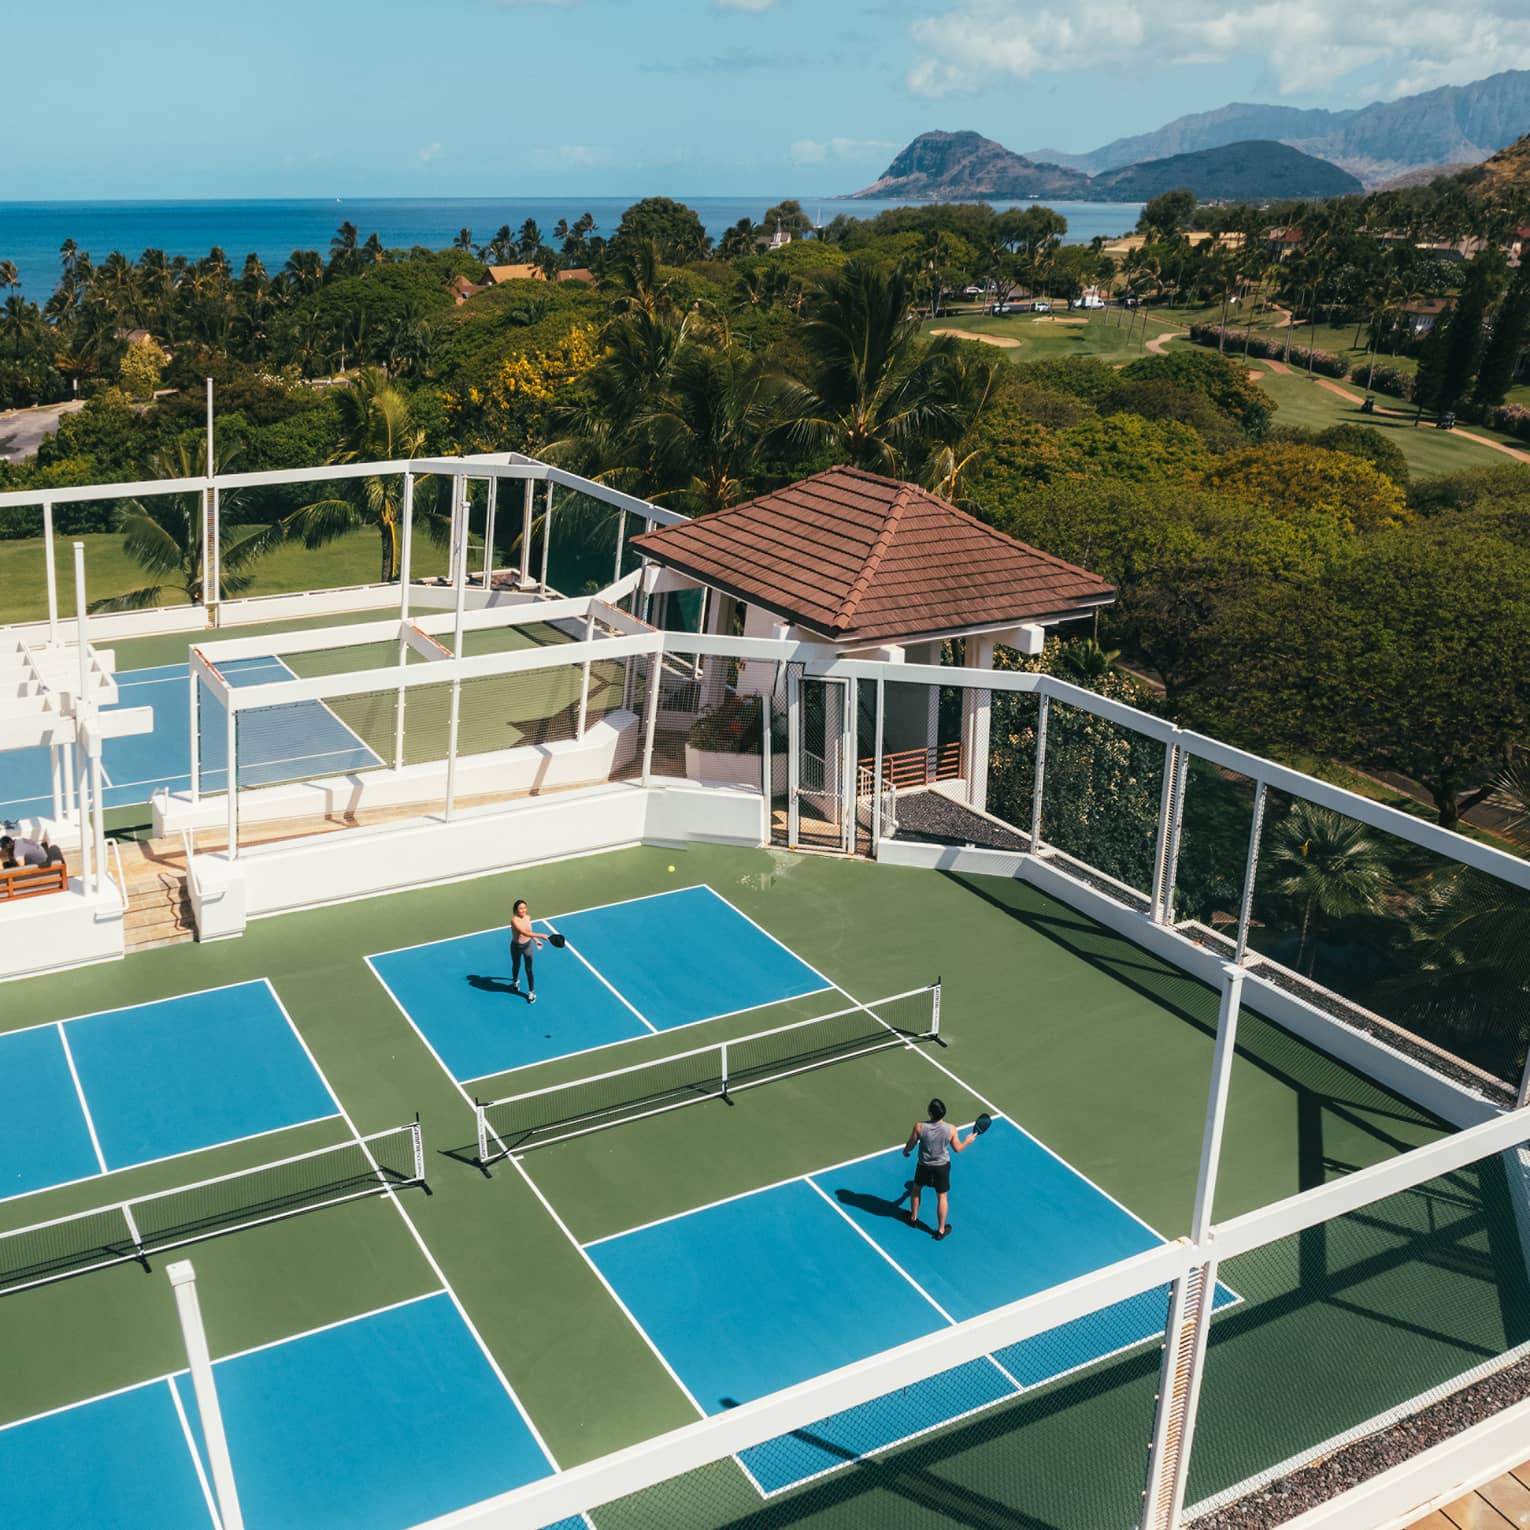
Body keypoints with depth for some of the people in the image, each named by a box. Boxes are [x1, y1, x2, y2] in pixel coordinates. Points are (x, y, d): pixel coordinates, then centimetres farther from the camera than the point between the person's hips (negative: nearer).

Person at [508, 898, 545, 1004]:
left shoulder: (528, 917, -10)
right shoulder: (514, 920, -29)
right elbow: (525, 932, -41)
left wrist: (536, 940, 9)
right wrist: (540, 935, -46)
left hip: (528, 945, 3)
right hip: (516, 947, -3)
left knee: (529, 969, 3)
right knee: (516, 966, 23)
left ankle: (531, 992, 15)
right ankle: (515, 981, 54)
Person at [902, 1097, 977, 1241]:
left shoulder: (919, 1126, -26)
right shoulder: (951, 1129, -23)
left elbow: (910, 1145, -11)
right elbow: (957, 1149, -7)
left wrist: (905, 1151, 12)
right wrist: (968, 1141, 14)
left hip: (924, 1166, 0)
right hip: (942, 1166, 0)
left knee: (916, 1189, 29)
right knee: (942, 1197, 18)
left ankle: (913, 1218, 46)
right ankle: (941, 1230, 31)